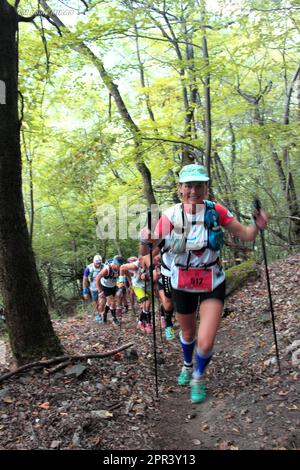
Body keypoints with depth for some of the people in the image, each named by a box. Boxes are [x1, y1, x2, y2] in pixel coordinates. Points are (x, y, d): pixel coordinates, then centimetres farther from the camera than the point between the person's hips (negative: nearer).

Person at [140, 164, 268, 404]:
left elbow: (246, 235, -7)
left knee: (206, 343, -10)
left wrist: (257, 226, -28)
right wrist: (146, 240, -37)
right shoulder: (171, 215, -17)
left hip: (212, 284, -1)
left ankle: (198, 378, 26)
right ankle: (187, 365, 59)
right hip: (182, 284, 1)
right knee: (188, 333, 23)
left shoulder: (216, 211, -15)